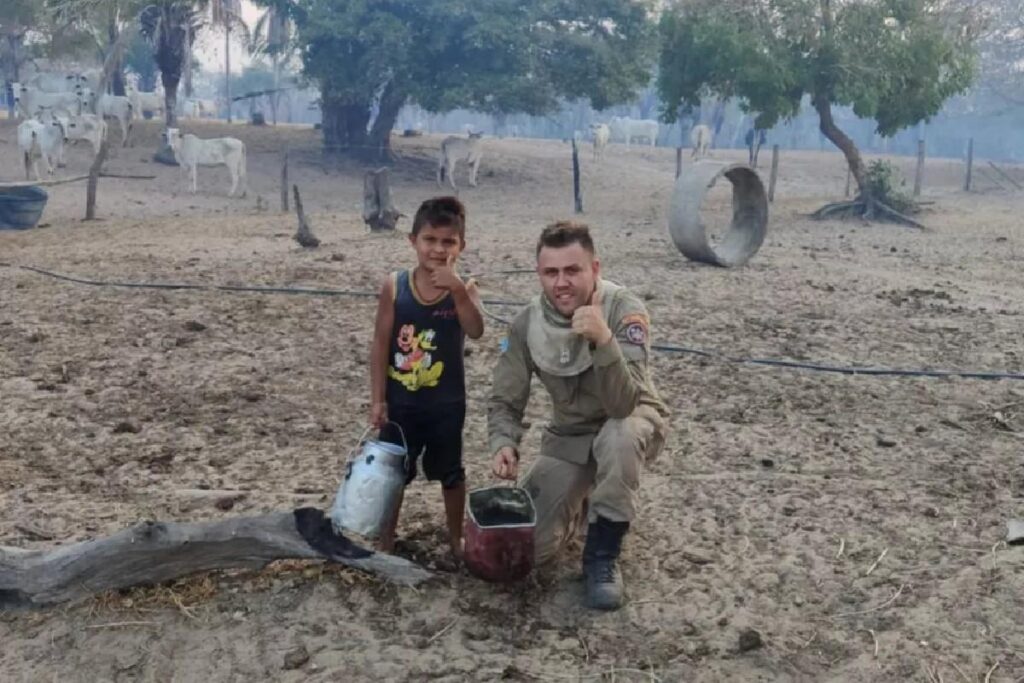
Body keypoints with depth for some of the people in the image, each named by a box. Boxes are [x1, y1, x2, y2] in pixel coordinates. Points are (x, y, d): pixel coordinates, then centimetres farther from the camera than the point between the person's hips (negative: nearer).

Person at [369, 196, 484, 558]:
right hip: (400, 400, 1)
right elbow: (380, 344, -6)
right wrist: (377, 399, -7)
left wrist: (458, 290, -41)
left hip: (446, 402, 0)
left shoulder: (463, 289, -10)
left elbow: (476, 331, -28)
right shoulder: (394, 285, -9)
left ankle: (456, 536, 36)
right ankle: (386, 542, 30)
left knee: (450, 471, 16)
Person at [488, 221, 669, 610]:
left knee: (618, 436, -41)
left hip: (631, 422, -3)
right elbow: (505, 402, -6)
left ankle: (602, 557, -18)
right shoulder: (527, 323, -14)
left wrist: (604, 340, -53)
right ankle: (580, 499, 26)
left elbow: (623, 405, -38)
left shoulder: (625, 311, -27)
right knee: (526, 546, -8)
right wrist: (504, 445, -27)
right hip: (569, 436, 3)